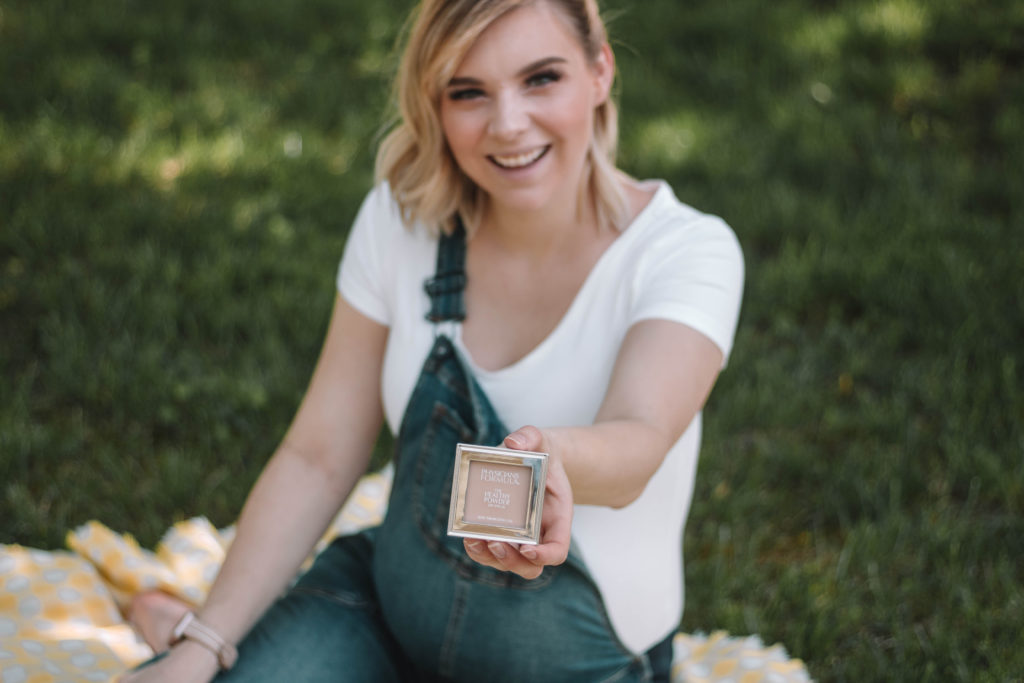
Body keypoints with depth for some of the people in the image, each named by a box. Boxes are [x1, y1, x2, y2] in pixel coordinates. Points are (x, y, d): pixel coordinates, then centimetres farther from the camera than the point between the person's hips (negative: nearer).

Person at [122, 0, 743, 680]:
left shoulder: (689, 252, -17)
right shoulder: (402, 217, -7)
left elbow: (636, 446, -35)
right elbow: (317, 457, -4)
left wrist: (549, 459, -59)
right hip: (383, 608, 3)